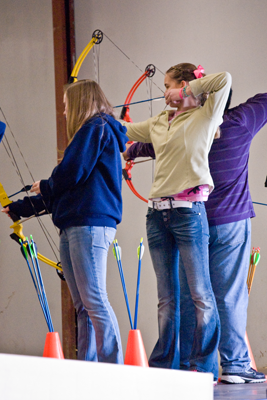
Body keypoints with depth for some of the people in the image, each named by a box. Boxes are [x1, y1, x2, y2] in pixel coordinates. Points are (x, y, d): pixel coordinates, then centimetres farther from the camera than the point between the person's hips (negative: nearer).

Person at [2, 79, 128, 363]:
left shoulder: (96, 128, -2)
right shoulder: (95, 131, 26)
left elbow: (71, 175, -12)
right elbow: (61, 190, 27)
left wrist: (44, 186, 9)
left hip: (90, 223, -10)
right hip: (72, 227, 10)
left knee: (94, 300, -14)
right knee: (82, 305, 4)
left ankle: (113, 369, -16)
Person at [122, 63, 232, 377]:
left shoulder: (204, 117, 0)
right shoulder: (159, 123, 18)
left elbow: (224, 80, -14)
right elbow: (123, 130, 32)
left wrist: (187, 91, -4)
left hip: (188, 210, -6)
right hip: (158, 211, 6)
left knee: (200, 293, -3)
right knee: (166, 298, 9)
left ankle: (202, 366, 0)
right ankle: (163, 364, 13)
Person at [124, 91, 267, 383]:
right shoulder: (238, 123, -4)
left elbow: (152, 144, 24)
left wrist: (130, 151, 45)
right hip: (230, 222, -2)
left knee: (187, 295, 6)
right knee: (229, 295, -4)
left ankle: (183, 362, 10)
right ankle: (235, 365, -5)